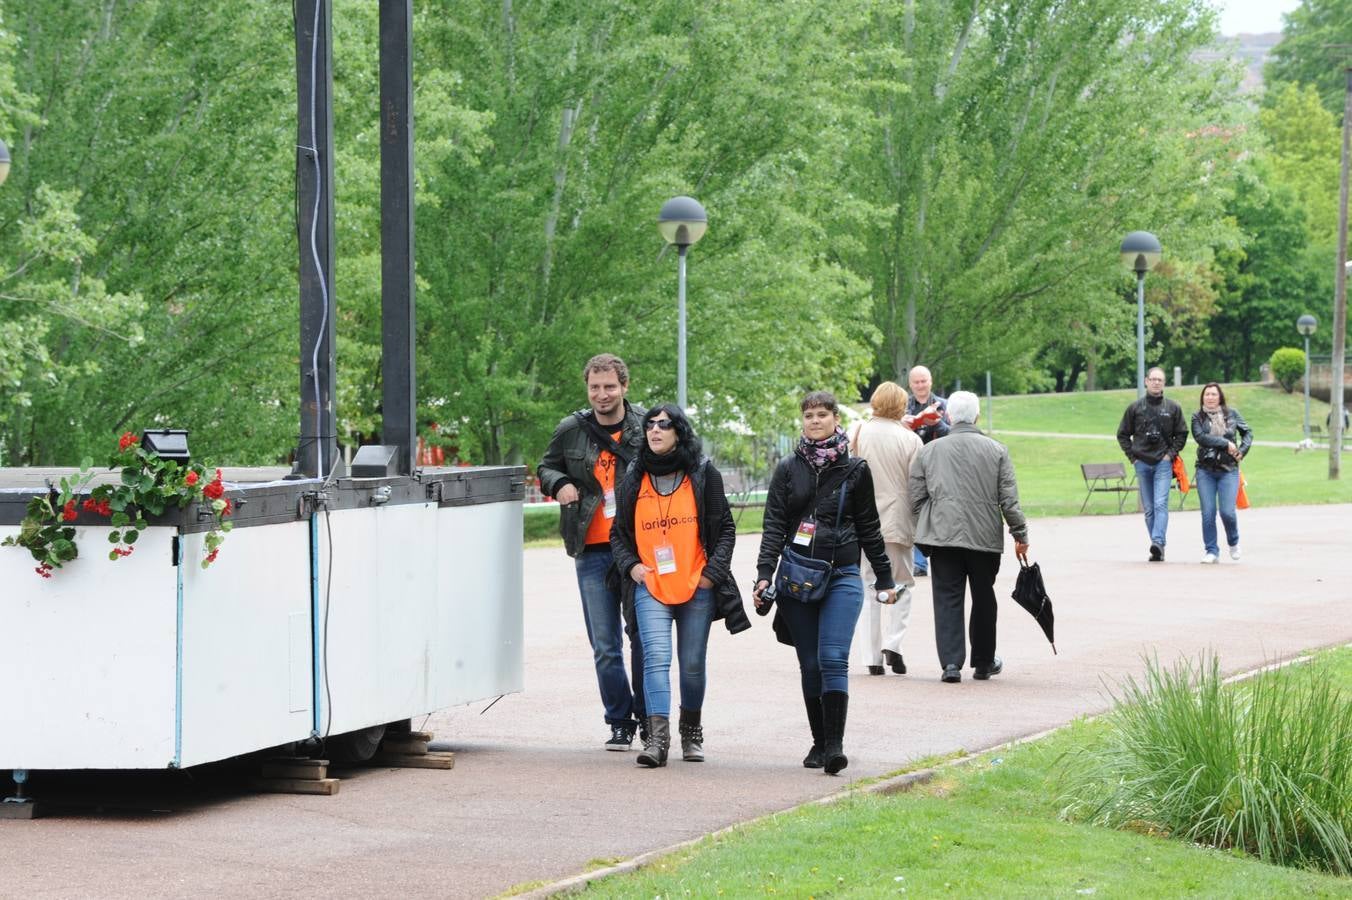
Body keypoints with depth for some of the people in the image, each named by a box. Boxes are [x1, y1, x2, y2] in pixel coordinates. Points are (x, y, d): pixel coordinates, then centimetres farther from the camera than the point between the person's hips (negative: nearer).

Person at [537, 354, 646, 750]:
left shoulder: (647, 427, 0)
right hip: (593, 551, 2)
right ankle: (620, 721, 14)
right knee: (604, 646, 3)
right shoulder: (571, 430, 5)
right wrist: (559, 484, -3)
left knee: (644, 639, 4)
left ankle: (647, 716, 18)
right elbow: (546, 468, 20)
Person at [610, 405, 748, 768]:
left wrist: (713, 571, -4)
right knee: (656, 658, -16)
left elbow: (725, 528, 6)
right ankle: (657, 737, -24)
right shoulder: (634, 479, 10)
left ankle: (691, 731, 28)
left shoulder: (703, 474, 5)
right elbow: (618, 533, 17)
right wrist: (631, 565, -1)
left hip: (697, 587, 0)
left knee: (692, 664, 7)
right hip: (650, 587, 0)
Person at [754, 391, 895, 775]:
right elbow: (773, 526, 3)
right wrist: (764, 574, -9)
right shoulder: (788, 469, 7)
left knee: (833, 659, -15)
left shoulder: (855, 470, 6)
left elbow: (868, 527, 13)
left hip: (842, 577, -2)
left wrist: (884, 578, 16)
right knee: (810, 665, 5)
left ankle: (835, 745, -18)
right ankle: (819, 742, 14)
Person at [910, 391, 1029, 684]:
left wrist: (926, 532, 18)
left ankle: (951, 662, -12)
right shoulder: (996, 450, 2)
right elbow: (1009, 500, 0)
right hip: (985, 536, 0)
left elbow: (916, 499, 5)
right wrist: (1020, 535, 7)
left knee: (947, 599, 0)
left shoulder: (927, 451, 5)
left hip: (943, 536, 0)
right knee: (984, 599, 14)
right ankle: (984, 663, 24)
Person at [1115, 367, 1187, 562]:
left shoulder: (1173, 408, 5)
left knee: (1161, 504, -17)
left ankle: (1158, 542, -28)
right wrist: (1132, 456, 4)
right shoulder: (1135, 407, 6)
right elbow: (1123, 434, 12)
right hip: (1142, 463, 2)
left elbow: (1182, 434, 10)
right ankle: (1157, 549, 10)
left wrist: (1171, 453, -1)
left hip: (1163, 463, -2)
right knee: (1149, 509, 5)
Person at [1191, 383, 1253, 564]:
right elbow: (1200, 437, -13)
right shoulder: (1197, 417, 3)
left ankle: (1233, 542, 19)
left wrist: (1242, 450, -1)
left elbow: (1247, 432, 16)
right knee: (1208, 513, -3)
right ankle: (1211, 551, 9)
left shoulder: (1231, 413, 7)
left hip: (1228, 470, 0)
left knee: (1227, 512, -9)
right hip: (1205, 471, 0)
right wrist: (1226, 443, -14)